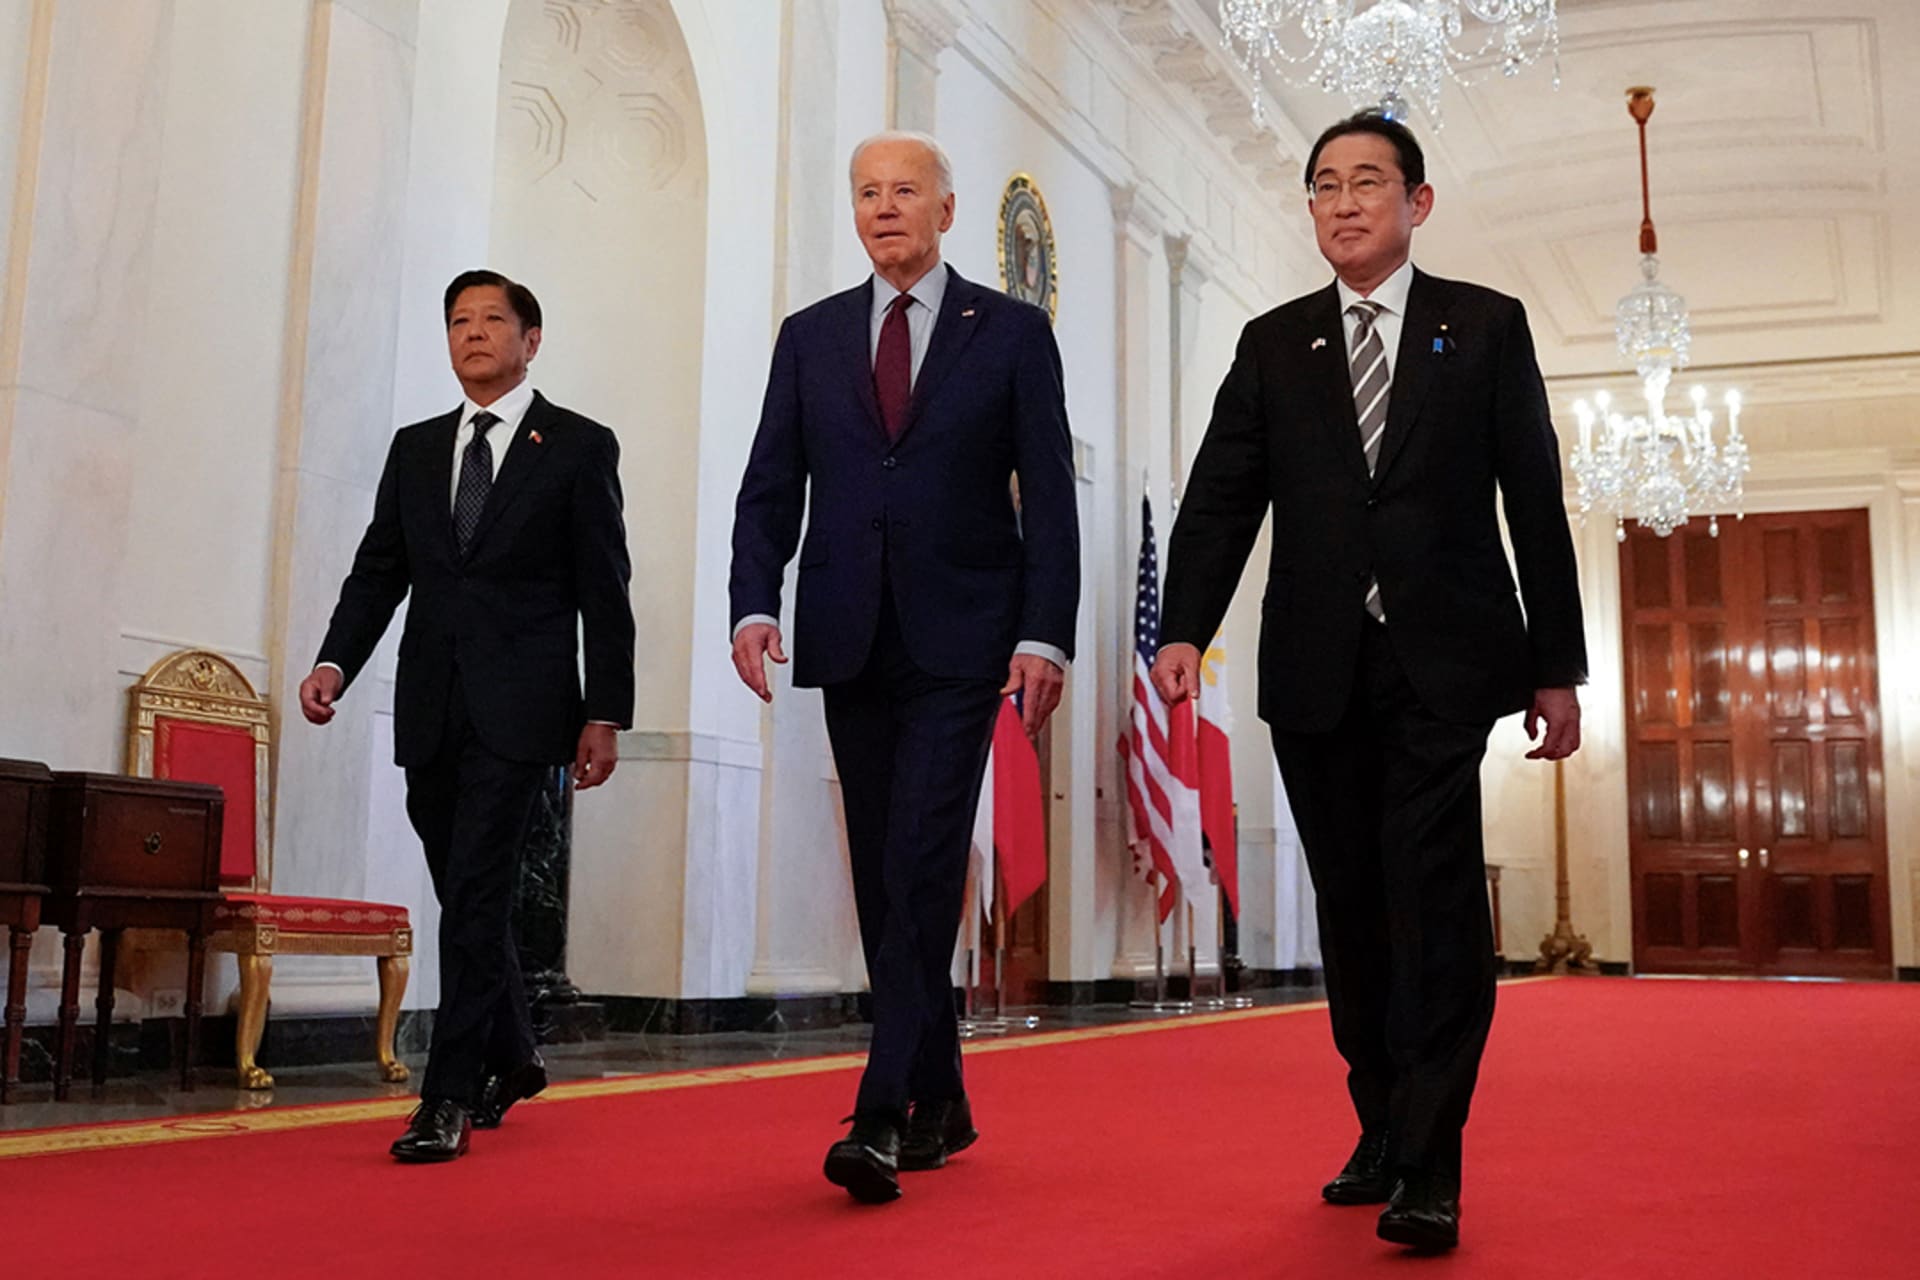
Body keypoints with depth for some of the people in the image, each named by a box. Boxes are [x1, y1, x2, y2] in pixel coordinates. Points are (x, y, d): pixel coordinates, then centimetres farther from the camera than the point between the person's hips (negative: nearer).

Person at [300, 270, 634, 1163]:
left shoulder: (580, 447, 2)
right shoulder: (415, 450, 16)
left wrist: (605, 713, -6)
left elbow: (605, 593, -1)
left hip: (518, 707, -5)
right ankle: (511, 1057, 33)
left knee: (476, 891, -10)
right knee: (465, 892, 13)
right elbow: (378, 571, 12)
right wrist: (336, 662, -5)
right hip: (430, 707, 5)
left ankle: (449, 1098, -4)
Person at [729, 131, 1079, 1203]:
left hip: (960, 641, -4)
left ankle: (883, 1115, -11)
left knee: (922, 869, -13)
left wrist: (1047, 634, -10)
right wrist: (755, 603, -7)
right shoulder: (810, 337, 14)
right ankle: (941, 1103, 20)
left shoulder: (1012, 332, 6)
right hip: (850, 642, 4)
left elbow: (1049, 497, 0)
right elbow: (770, 488, 9)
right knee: (883, 879, 8)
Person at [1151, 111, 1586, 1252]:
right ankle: (1383, 1133, 20)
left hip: (1442, 665, -2)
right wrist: (1186, 631, -11)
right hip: (1317, 674, 3)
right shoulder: (1273, 345, 13)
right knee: (1354, 907, 7)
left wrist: (1557, 667, 2)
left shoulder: (1487, 327, 9)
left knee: (1432, 899, -12)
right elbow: (1222, 498, 5)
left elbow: (1536, 504, 6)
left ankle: (1429, 1170, -8)